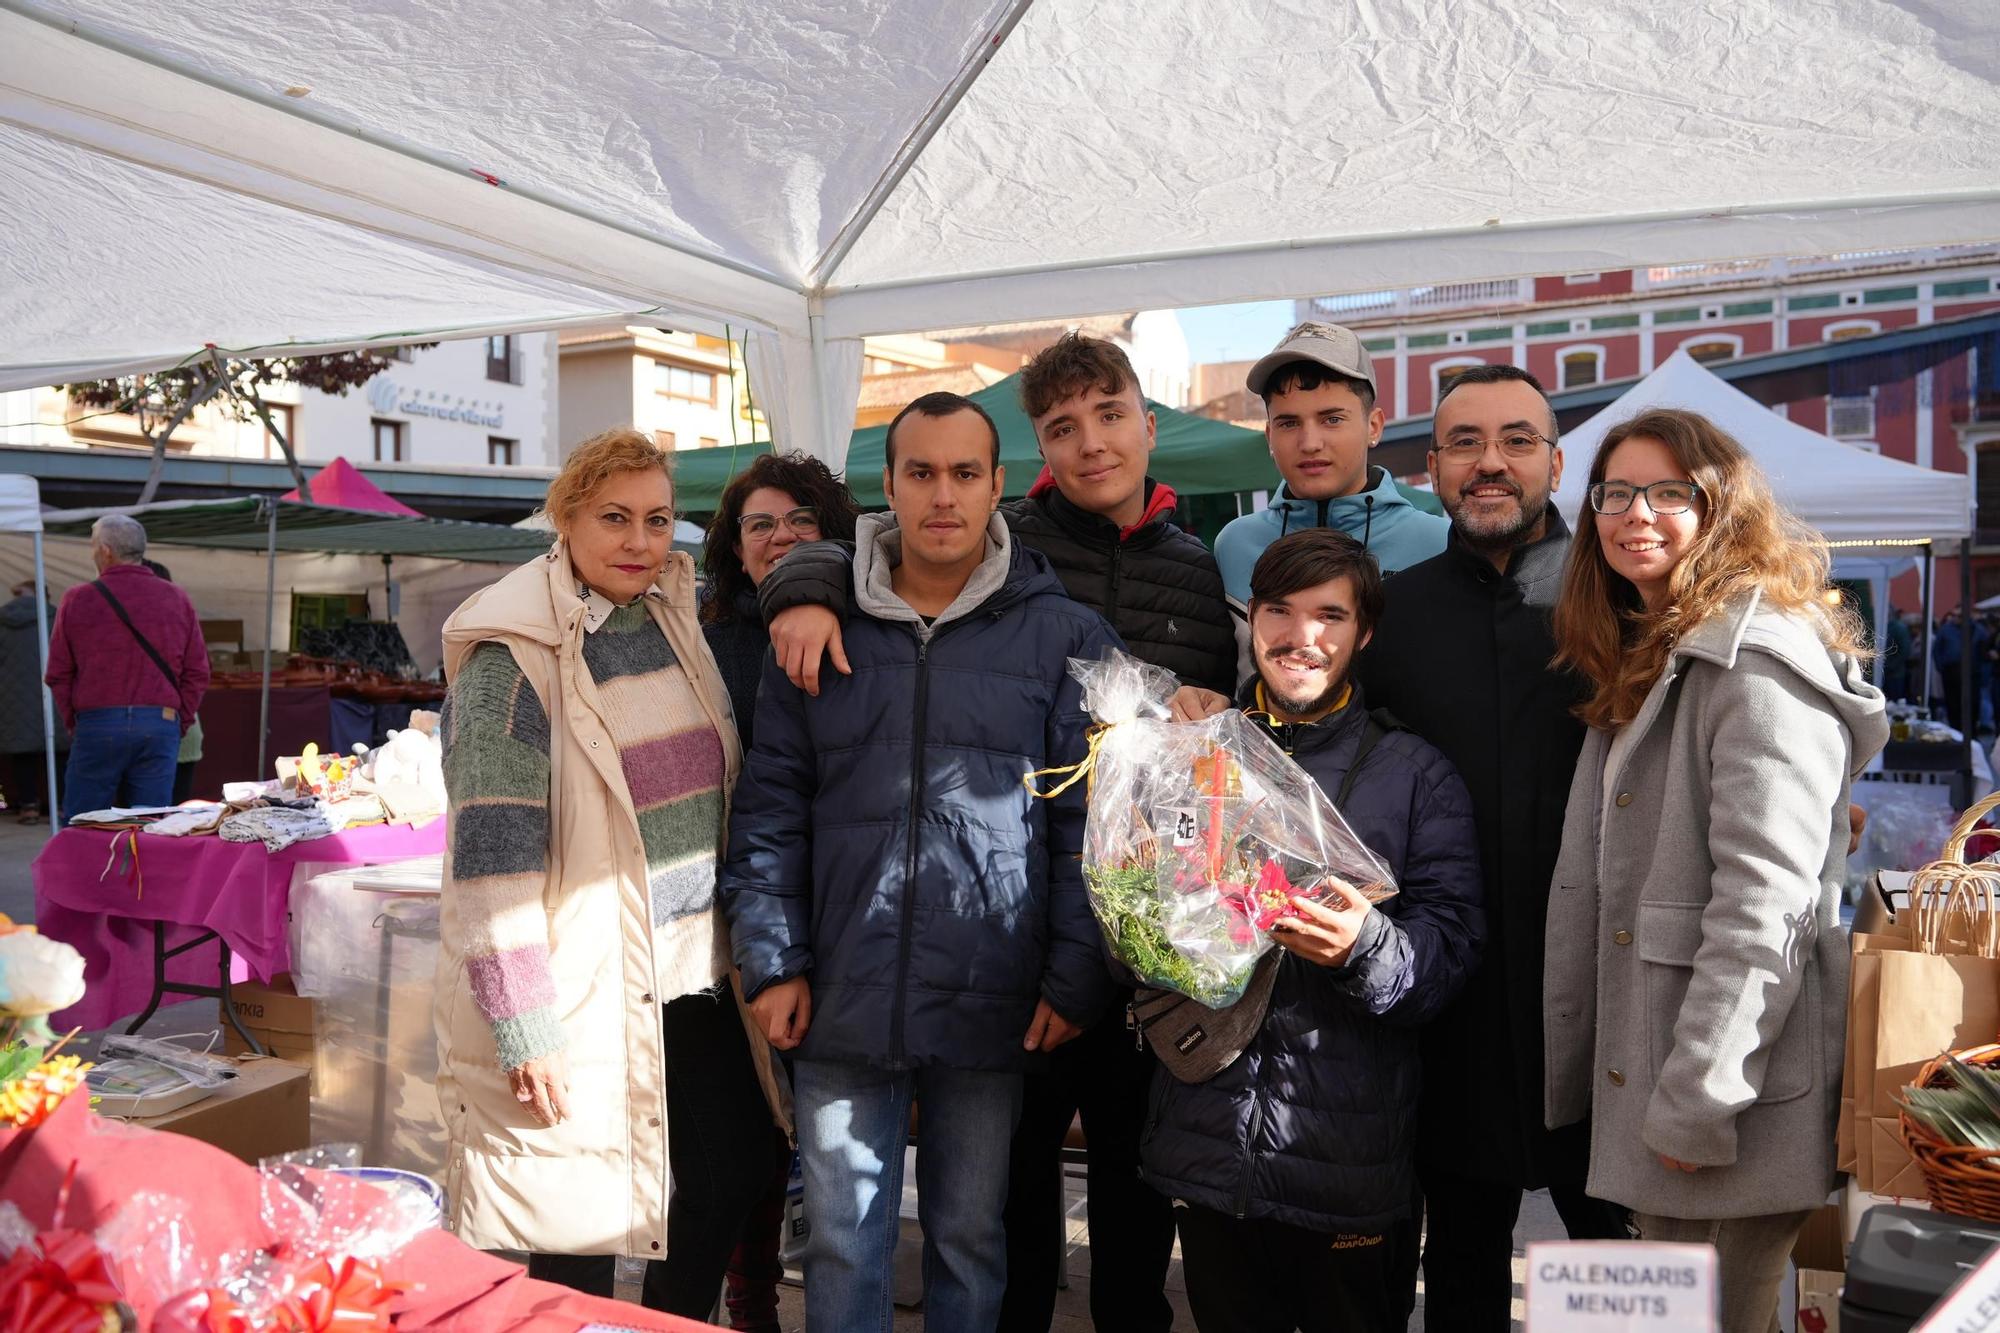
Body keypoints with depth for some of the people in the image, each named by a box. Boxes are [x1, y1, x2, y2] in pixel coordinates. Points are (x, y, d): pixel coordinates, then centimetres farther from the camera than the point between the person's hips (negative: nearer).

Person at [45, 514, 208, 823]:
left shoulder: (78, 600, 0)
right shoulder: (177, 599, 5)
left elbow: (58, 674, 2)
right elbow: (198, 672, 4)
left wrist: (73, 724, 11)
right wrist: (179, 724, 10)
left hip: (96, 724, -2)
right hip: (162, 724, 2)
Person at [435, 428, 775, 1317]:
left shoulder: (680, 616, 5)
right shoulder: (516, 654, -13)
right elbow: (493, 851, -16)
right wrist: (523, 1022, -18)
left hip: (696, 971, 7)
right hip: (584, 985, -6)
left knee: (734, 1174, 15)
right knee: (582, 1226, 7)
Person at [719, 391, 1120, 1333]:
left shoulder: (1062, 637, -1)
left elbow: (1087, 822, -2)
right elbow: (770, 811, 5)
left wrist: (1074, 979, -5)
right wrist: (772, 961, 0)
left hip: (991, 1007, -1)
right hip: (843, 1004, 2)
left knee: (970, 1237, 16)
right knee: (842, 1243, 14)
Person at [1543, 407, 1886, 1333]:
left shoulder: (1759, 663, -13)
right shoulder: (1640, 669, 16)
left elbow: (1763, 903, -20)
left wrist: (1697, 1101, -19)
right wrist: (1564, 1074, 15)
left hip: (1739, 1093, -9)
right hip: (1640, 1087, 9)